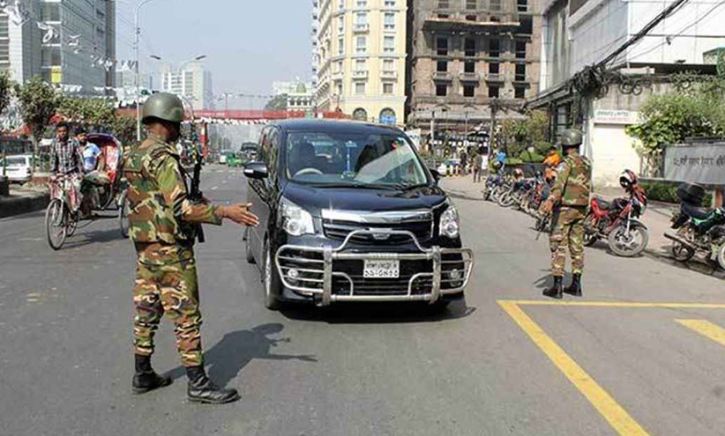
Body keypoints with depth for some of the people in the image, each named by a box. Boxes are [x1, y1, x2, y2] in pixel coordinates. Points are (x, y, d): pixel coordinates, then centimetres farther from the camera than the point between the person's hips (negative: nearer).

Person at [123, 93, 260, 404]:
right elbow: (179, 207, -25)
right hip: (169, 249, -9)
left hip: (144, 247, 10)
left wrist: (195, 203, 23)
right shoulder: (163, 157, -17)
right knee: (186, 316, -4)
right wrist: (224, 213, -27)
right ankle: (198, 384, 1)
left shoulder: (133, 156, 12)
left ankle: (143, 375, 25)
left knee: (146, 313, 15)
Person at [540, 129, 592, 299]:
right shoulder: (587, 163, 12)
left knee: (559, 245, -5)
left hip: (565, 207, -7)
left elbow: (560, 183, -28)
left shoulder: (568, 162, -12)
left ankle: (557, 286, -8)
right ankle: (576, 285, 17)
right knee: (577, 245, 12)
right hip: (581, 208, 7)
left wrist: (551, 200, -40)